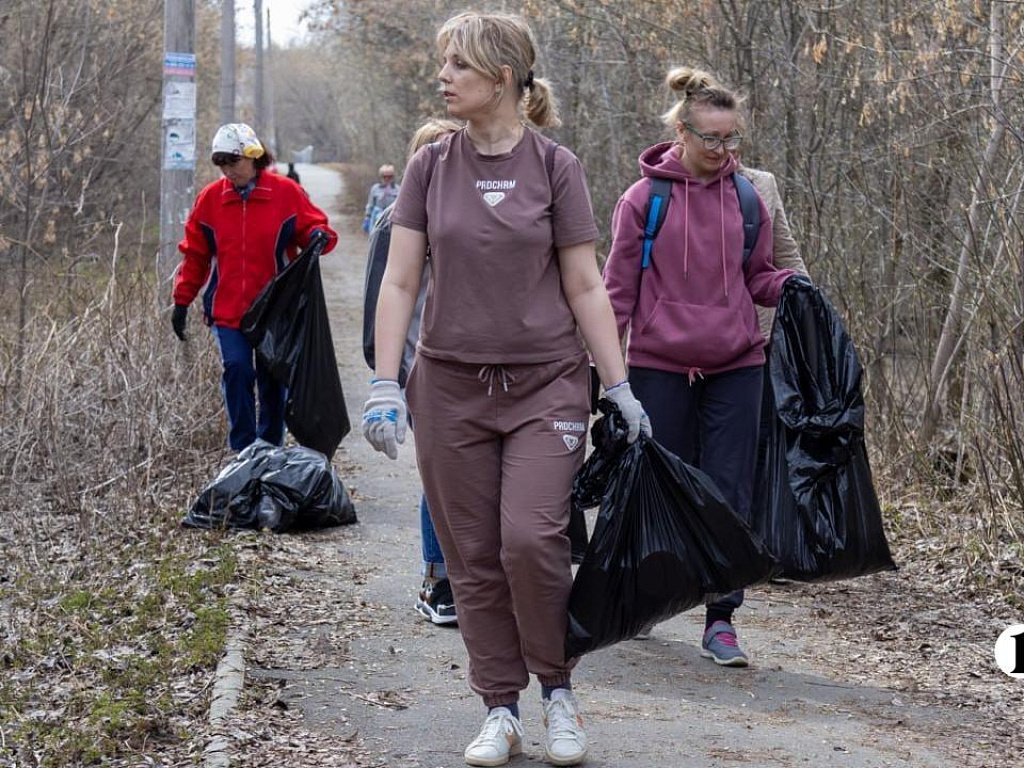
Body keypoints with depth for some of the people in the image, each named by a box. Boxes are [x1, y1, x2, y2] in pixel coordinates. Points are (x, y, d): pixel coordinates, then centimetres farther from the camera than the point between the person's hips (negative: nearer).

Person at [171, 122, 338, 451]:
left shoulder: (286, 193, -2)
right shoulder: (210, 198, 4)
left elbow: (313, 226, 4)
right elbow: (194, 254, 9)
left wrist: (318, 236, -22)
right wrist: (181, 301, 7)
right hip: (227, 310, 0)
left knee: (273, 379, 8)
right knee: (237, 369, -13)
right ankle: (243, 450, -5)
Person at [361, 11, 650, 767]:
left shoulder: (555, 167, -3)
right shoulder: (430, 168, 3)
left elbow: (585, 286, -1)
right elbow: (400, 281, 2)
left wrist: (620, 387, -4)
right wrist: (386, 383, -6)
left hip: (546, 383, -2)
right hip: (451, 386, 3)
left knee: (531, 538, -15)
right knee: (474, 559, 4)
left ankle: (558, 690, 8)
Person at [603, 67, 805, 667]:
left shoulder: (747, 199, 5)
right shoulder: (644, 200, -3)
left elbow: (757, 276, 14)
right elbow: (619, 288, 1)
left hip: (735, 367, 2)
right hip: (661, 365, -2)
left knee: (730, 494, 0)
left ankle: (721, 620, 5)